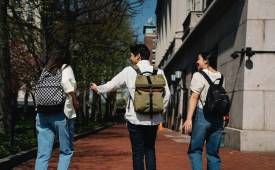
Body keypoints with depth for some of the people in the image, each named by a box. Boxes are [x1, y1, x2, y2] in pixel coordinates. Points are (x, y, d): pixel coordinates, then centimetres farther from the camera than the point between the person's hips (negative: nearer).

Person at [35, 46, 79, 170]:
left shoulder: (45, 70, 18)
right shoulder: (66, 68, 4)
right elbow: (66, 83, -17)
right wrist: (75, 101, -5)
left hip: (42, 113, 4)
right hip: (61, 113, -4)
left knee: (42, 154, 3)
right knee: (66, 151, 8)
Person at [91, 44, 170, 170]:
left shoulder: (129, 71, -2)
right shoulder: (159, 72, 4)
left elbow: (111, 85, 6)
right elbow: (167, 94, 1)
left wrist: (97, 89, 24)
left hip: (136, 119, -3)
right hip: (153, 119, 3)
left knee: (138, 152, 5)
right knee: (150, 149, 15)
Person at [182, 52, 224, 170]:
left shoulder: (199, 75, -6)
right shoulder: (219, 76, 12)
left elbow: (194, 97, -12)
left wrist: (189, 119, -15)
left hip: (203, 115, -6)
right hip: (218, 117, 6)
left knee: (195, 150, 2)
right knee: (213, 153, 10)